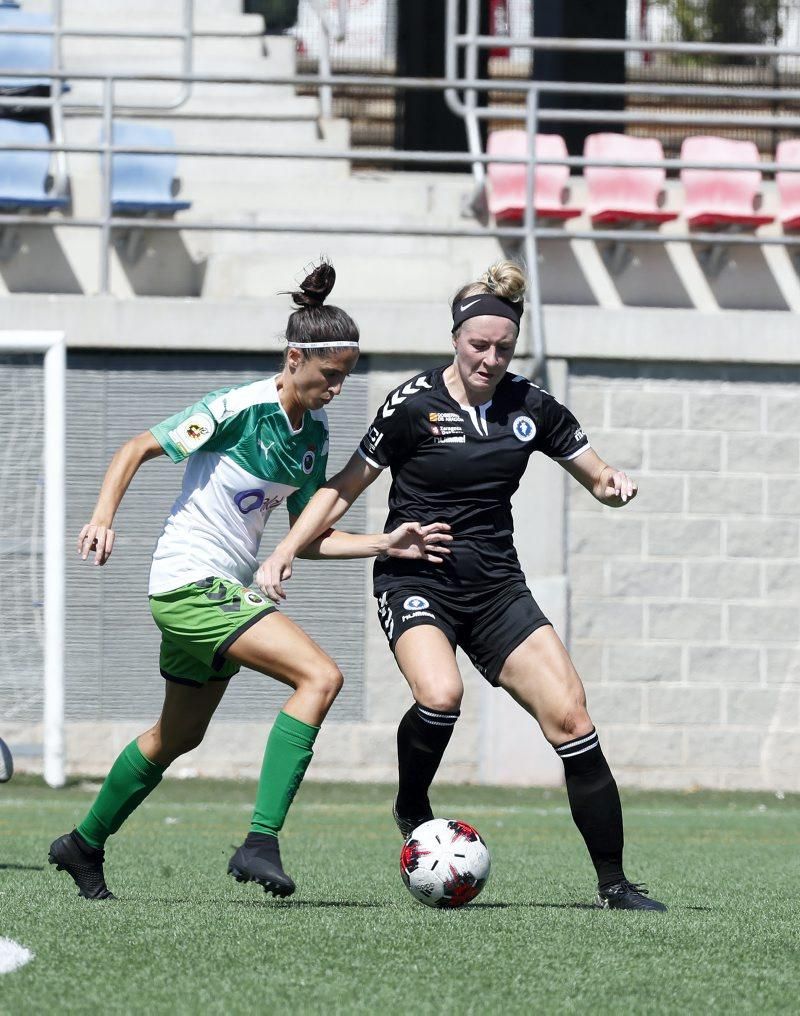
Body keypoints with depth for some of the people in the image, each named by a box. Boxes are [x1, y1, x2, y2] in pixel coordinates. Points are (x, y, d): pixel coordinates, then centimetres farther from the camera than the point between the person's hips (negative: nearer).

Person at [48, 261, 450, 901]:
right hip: (191, 581, -9)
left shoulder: (314, 433, 7)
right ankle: (261, 844, -28)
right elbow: (138, 448, -10)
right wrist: (104, 518, -23)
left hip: (226, 589, 9)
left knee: (178, 737, 23)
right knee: (320, 676, -24)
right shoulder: (239, 409, -16)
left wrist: (386, 545, -1)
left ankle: (84, 846, 42)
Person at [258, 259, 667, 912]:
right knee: (440, 694, -34)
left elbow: (596, 477, 12)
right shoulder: (415, 404, -8)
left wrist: (614, 485, -12)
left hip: (495, 588, 4)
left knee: (571, 720, -9)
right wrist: (286, 553, -10)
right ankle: (411, 811, -4)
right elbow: (346, 487, -1)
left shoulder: (531, 407, 2)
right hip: (416, 581, -4)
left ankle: (614, 883, 0)